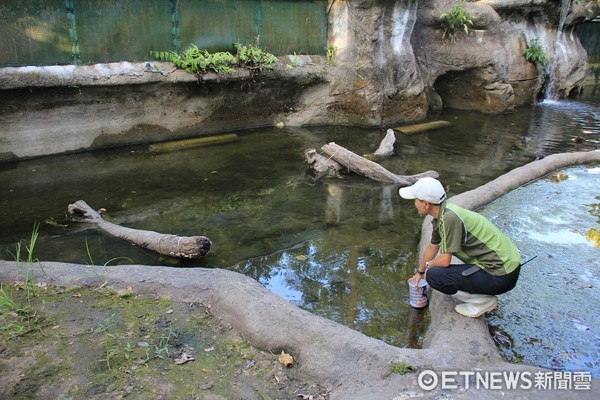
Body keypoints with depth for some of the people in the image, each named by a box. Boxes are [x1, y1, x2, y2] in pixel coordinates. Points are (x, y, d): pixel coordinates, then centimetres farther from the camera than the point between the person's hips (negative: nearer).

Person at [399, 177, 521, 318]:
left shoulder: (450, 217, -23)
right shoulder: (441, 215, 6)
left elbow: (444, 261, -20)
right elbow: (432, 247, 23)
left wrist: (428, 265, 3)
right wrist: (419, 272, 35)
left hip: (501, 275, -10)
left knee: (434, 275, -16)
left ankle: (483, 301, -2)